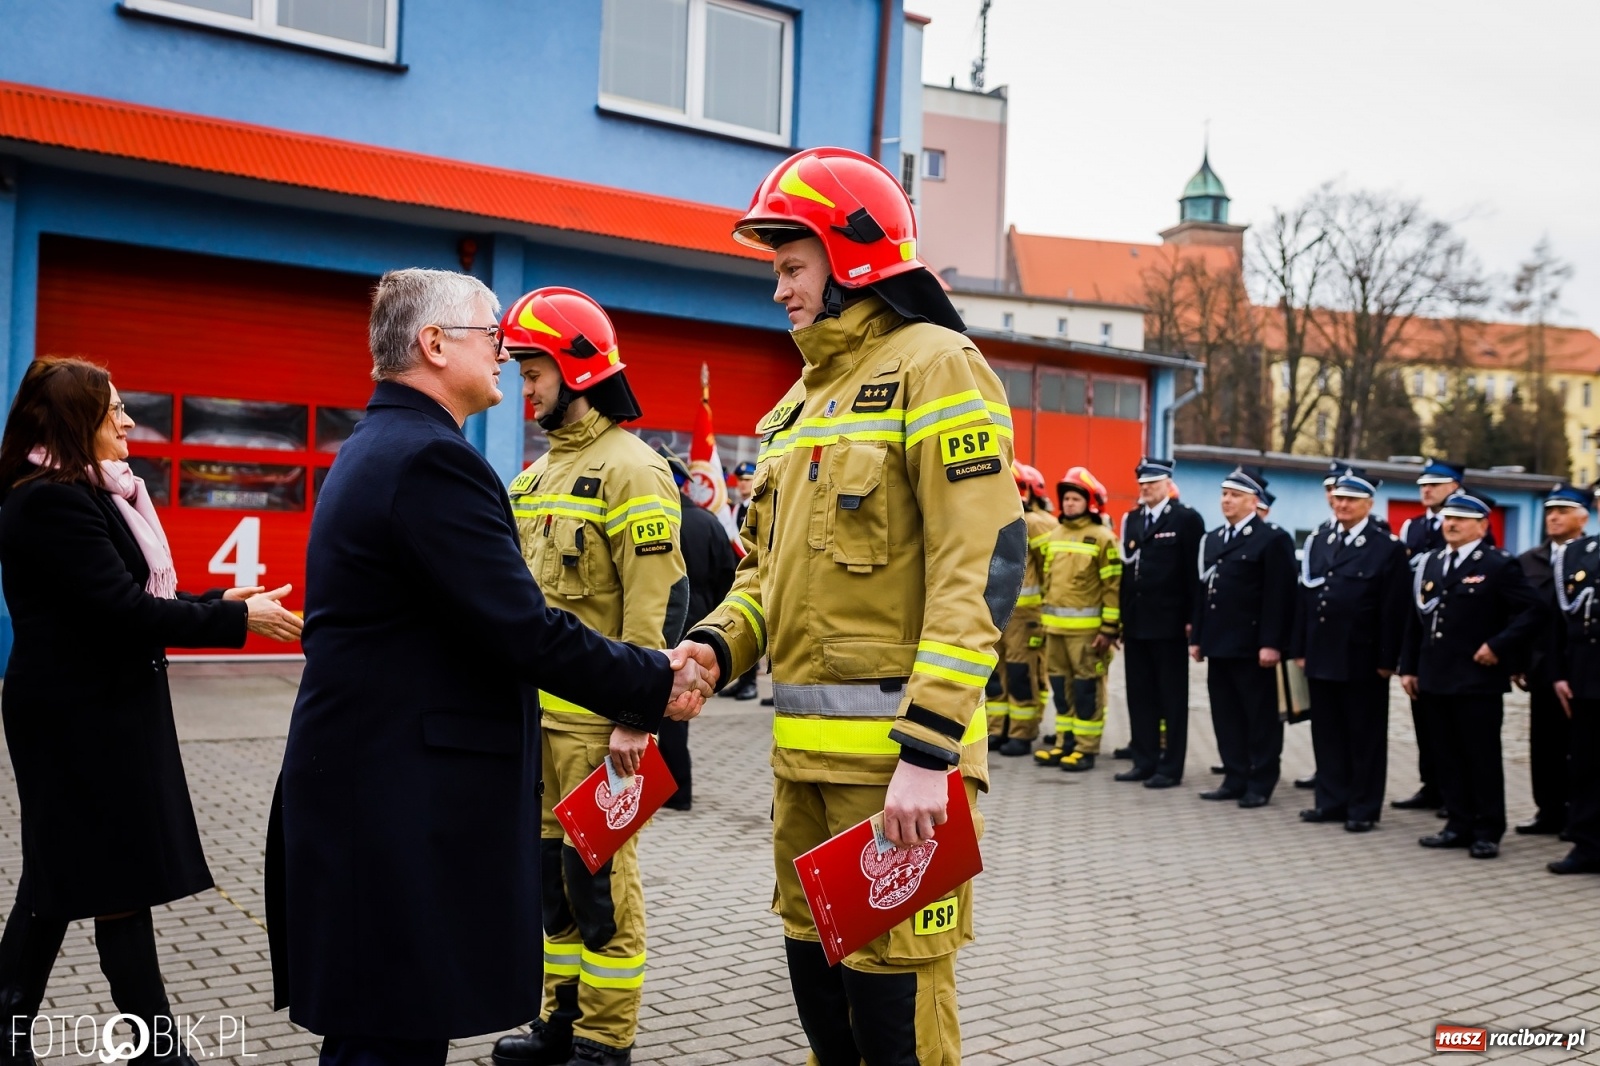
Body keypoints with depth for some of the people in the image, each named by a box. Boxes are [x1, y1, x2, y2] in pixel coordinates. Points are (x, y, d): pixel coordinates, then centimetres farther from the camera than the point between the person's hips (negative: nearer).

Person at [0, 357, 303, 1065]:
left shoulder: (81, 494, 13)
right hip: (83, 719, -10)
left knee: (58, 883, 15)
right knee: (122, 885, -2)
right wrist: (236, 621, -19)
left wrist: (217, 602, 3)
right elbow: (124, 611, -24)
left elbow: (123, 596, 14)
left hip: (97, 712, 10)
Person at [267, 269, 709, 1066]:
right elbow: (524, 632, -21)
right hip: (405, 812, -10)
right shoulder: (432, 459, -18)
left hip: (362, 788, 10)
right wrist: (657, 685, -9)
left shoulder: (373, 450, 15)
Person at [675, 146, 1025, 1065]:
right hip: (803, 748, 8)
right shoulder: (805, 398, 19)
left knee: (894, 991, -3)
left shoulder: (933, 367, -8)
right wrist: (716, 645, 1)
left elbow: (982, 566, -17)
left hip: (894, 749, -8)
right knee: (816, 966, 16)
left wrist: (929, 749, -23)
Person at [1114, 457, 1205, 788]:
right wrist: (1122, 618, 11)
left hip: (1169, 623, -6)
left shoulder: (1186, 518, -5)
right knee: (1140, 695, 10)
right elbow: (1126, 569, 14)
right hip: (1136, 623, 6)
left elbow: (1195, 572, -8)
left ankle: (1171, 767, 6)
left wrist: (1192, 620, -12)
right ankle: (1144, 761, 18)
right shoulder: (1132, 520, 14)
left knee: (1172, 698, 2)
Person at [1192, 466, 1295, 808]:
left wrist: (1271, 644, -18)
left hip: (1252, 647, -7)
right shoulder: (1212, 539, 17)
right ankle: (1235, 779, 19)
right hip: (1219, 645, 7)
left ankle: (1260, 784, 8)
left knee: (1261, 717, 2)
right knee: (1226, 716, 11)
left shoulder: (1273, 539, -7)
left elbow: (1279, 597, -13)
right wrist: (1196, 637, 11)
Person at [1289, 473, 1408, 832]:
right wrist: (1300, 649, 7)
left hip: (1362, 660, -5)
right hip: (1321, 657, 5)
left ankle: (1363, 809, 11)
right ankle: (1331, 801, 20)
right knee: (1327, 732, 11)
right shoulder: (1317, 543, 12)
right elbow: (1303, 598, 11)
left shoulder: (1388, 548, -4)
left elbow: (1393, 611, -8)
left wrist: (1387, 660, -12)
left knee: (1365, 736, 4)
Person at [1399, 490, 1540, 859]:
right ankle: (1460, 825, 18)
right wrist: (1408, 667, 10)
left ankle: (1488, 832, 9)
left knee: (1482, 757, 1)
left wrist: (1498, 646, -17)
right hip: (1436, 679, 6)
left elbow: (1529, 613, -8)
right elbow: (1415, 621, 15)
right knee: (1449, 756, 10)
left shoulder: (1500, 565, -4)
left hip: (1478, 680, -6)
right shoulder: (1429, 564, 13)